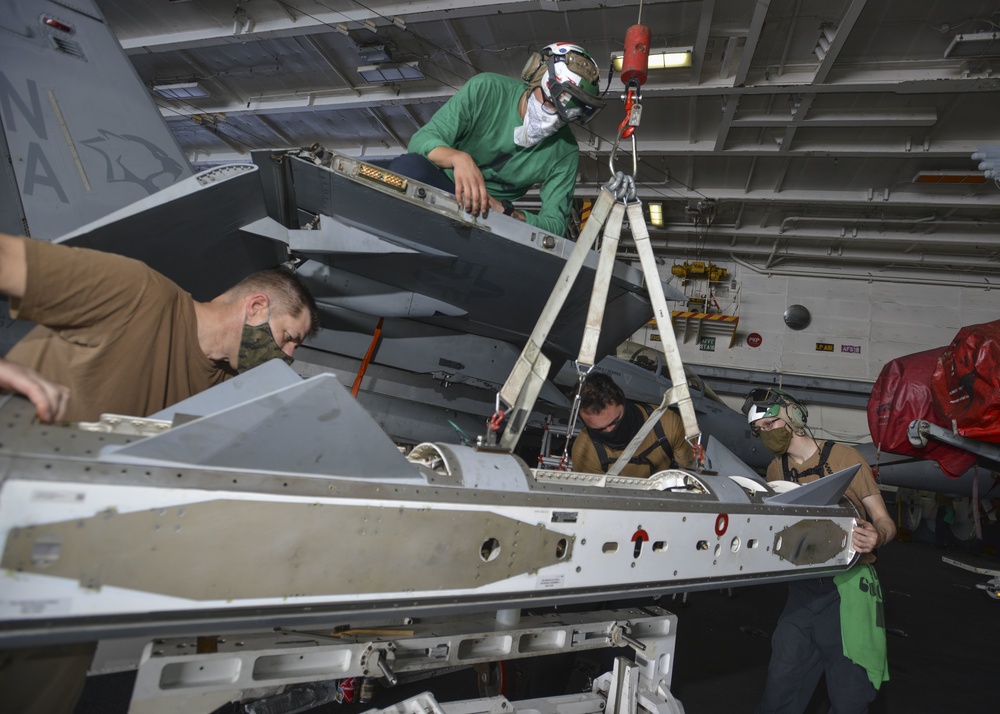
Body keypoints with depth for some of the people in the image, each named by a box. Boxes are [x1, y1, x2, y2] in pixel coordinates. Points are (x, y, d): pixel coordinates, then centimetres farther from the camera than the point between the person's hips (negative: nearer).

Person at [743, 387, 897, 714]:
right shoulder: (775, 470, 9)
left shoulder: (844, 457, -3)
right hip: (803, 588, 4)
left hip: (849, 585, -3)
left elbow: (884, 520, -2)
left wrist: (877, 536, -24)